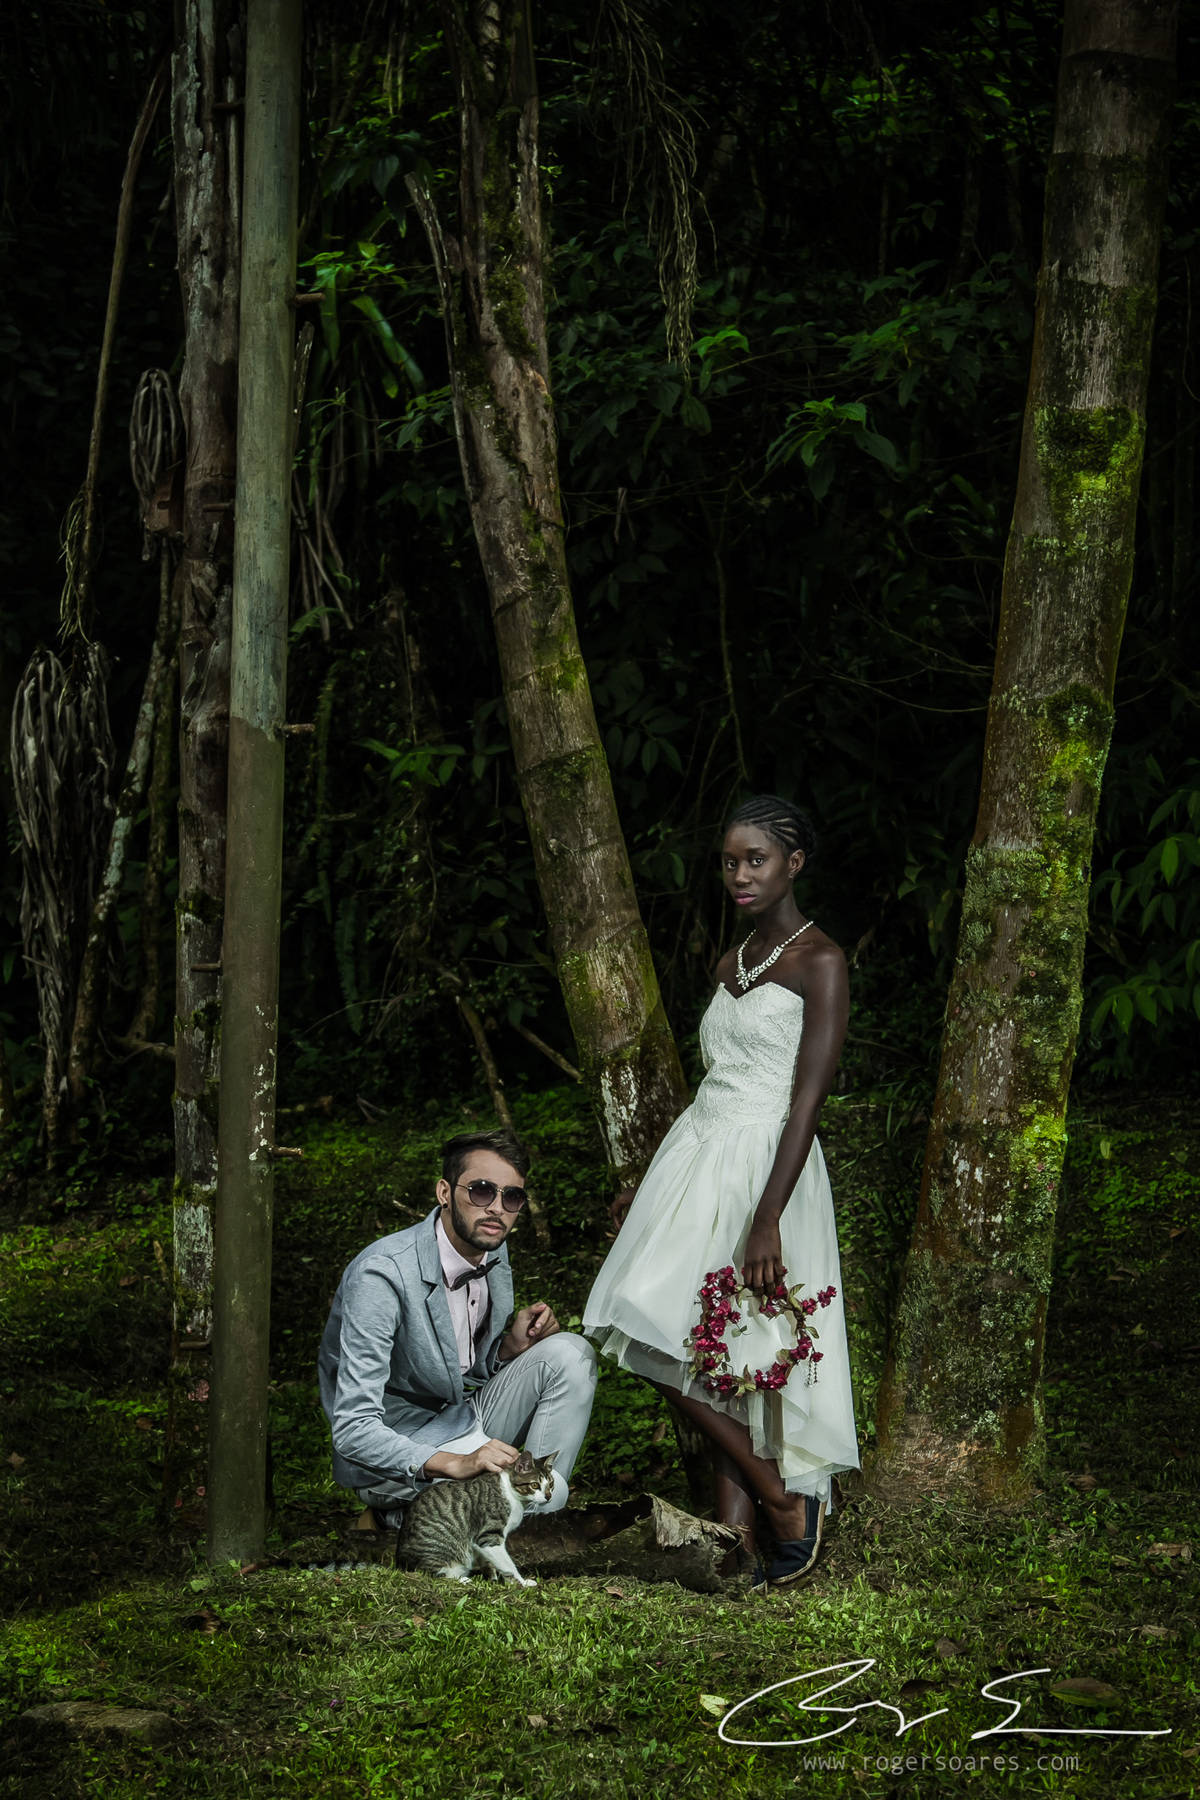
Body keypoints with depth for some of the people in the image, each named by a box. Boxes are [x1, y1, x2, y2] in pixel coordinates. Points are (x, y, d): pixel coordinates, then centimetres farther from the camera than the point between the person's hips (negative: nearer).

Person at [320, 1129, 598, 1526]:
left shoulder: (492, 1249, 0)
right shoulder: (381, 1275, -26)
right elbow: (353, 1431, -29)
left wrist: (512, 1347, -7)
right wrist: (455, 1464, -40)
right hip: (393, 1458, -8)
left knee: (569, 1353, -10)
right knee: (544, 1495, -27)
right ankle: (399, 1516, -7)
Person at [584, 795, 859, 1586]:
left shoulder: (819, 962, -9)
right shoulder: (734, 963, 16)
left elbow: (807, 1100, -15)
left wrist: (767, 1220, -22)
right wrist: (647, 1183, 23)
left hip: (760, 1166, -8)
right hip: (700, 1155, 8)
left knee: (678, 1351, -13)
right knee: (715, 1367, 4)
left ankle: (784, 1499, 1)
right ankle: (737, 1533, 7)